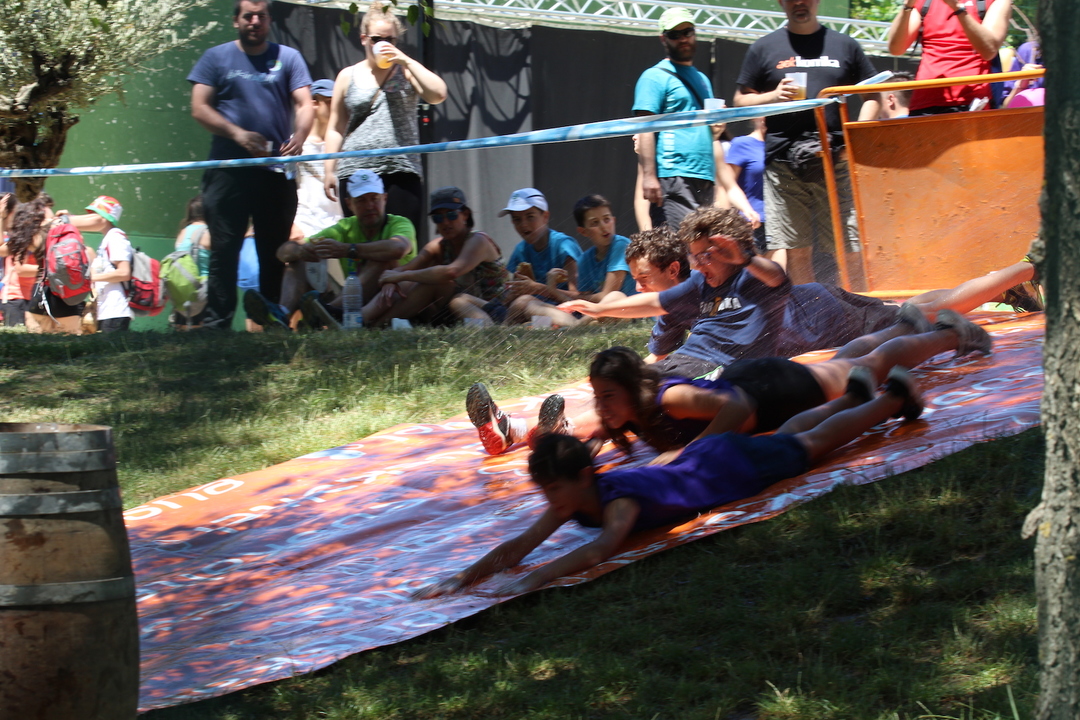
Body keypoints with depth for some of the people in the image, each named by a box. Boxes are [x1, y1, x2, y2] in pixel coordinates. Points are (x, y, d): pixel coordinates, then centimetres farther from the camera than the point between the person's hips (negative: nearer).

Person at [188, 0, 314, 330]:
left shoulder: (288, 58, 11)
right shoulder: (216, 58, 8)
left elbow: (304, 104, 2)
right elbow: (199, 108, 1)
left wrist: (299, 136, -20)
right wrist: (237, 133, -14)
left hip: (276, 170, 1)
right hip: (228, 169, -1)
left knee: (274, 252, 4)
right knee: (224, 250, -4)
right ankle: (217, 322, -4)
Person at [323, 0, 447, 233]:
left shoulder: (406, 72, 10)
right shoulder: (348, 77, 13)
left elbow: (437, 95, -7)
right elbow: (336, 129, 13)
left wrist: (406, 61, -9)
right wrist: (330, 171, 6)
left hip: (402, 172, -1)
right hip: (356, 172, 1)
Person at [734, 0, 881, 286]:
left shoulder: (845, 46, 14)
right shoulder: (764, 48, 12)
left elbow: (872, 94, 17)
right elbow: (741, 100, 13)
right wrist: (773, 96, -7)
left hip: (836, 158, 0)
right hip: (783, 163, 0)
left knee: (851, 246, -4)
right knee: (796, 249, -1)